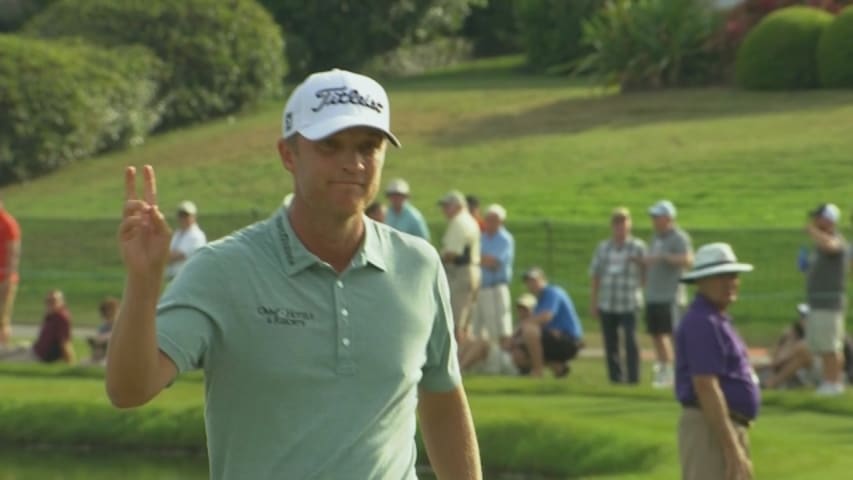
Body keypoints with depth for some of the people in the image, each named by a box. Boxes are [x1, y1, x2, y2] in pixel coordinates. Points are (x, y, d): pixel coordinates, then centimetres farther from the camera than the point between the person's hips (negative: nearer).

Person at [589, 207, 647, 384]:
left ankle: (633, 377, -7)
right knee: (610, 342, 5)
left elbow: (645, 274, 5)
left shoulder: (638, 247, 1)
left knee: (630, 340, -11)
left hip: (629, 304, -4)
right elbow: (595, 276, 14)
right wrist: (593, 303, 12)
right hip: (607, 304, 4)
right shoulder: (603, 247, 11)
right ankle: (615, 376, 12)